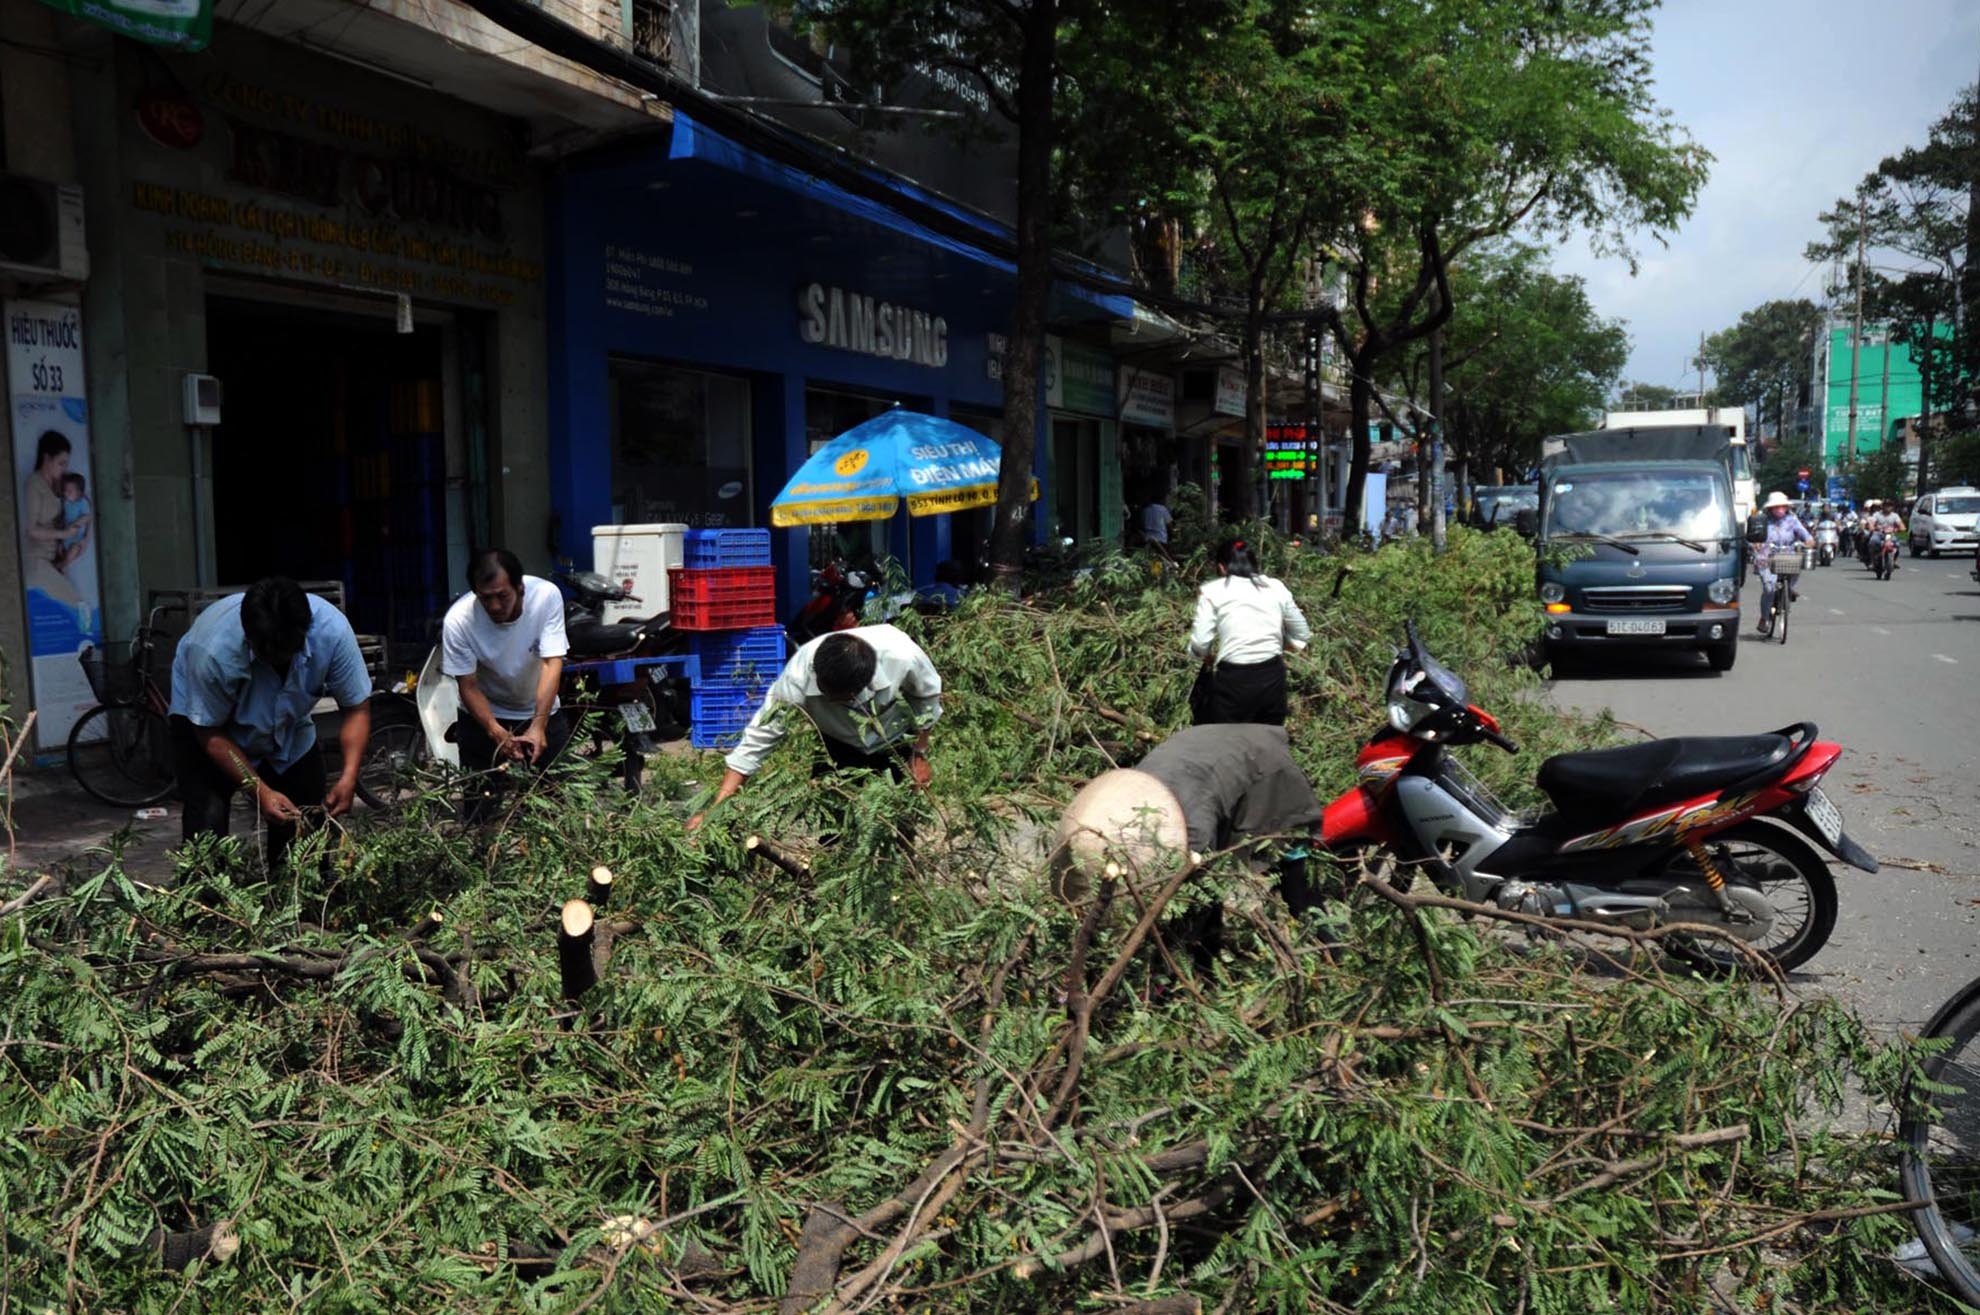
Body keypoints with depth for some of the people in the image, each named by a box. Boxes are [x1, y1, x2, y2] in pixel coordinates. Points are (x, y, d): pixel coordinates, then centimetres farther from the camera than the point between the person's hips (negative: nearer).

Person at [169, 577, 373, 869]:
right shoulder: (212, 650, -39)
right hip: (206, 717, -3)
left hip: (288, 727, 3)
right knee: (207, 824, -20)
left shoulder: (332, 630, -34)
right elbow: (211, 733, -23)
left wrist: (348, 777, -33)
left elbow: (357, 708, -21)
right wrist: (258, 789, -32)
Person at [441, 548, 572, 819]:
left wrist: (538, 725, -34)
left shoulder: (546, 596, -24)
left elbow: (552, 663, -25)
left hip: (541, 710, 1)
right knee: (482, 806, -2)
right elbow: (468, 686, -17)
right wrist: (496, 732, -32)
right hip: (484, 714, -1)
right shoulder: (457, 620, -24)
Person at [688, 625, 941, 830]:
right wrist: (715, 809, -37)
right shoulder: (798, 676, -39)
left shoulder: (903, 655, -39)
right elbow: (758, 739, -33)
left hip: (900, 739, 0)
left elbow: (927, 696, -15)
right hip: (842, 746, 0)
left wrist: (919, 754, -7)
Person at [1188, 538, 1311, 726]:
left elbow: (1200, 644, -8)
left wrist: (1208, 658, 11)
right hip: (1272, 677, 4)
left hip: (1233, 680, -4)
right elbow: (1301, 635, 17)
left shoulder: (1212, 591, -1)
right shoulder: (1277, 587, 10)